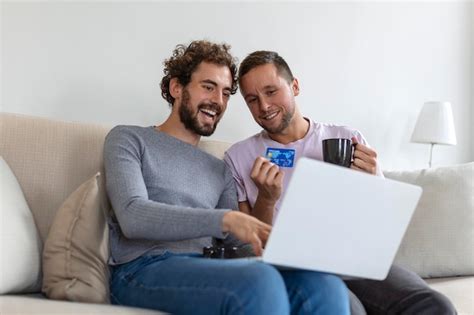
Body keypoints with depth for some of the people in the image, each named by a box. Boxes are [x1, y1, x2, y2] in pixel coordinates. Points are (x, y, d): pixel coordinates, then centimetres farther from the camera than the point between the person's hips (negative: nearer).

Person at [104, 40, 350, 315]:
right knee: (261, 281, -35)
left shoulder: (221, 170, 27)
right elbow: (132, 216, -9)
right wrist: (225, 218, -21)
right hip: (143, 270, -4)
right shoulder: (128, 139, 11)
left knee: (324, 286, -25)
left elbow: (235, 239, 14)